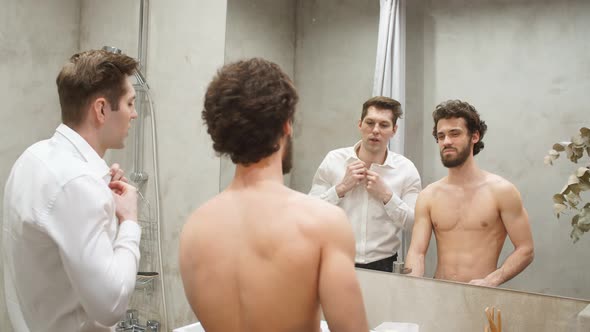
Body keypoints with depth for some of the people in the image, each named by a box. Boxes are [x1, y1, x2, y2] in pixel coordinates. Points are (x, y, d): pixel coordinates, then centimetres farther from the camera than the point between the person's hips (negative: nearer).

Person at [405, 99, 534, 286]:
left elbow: (525, 250, -1)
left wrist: (490, 281, -14)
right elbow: (417, 252, 1)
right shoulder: (428, 196, 6)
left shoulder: (501, 190, -2)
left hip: (483, 294, -1)